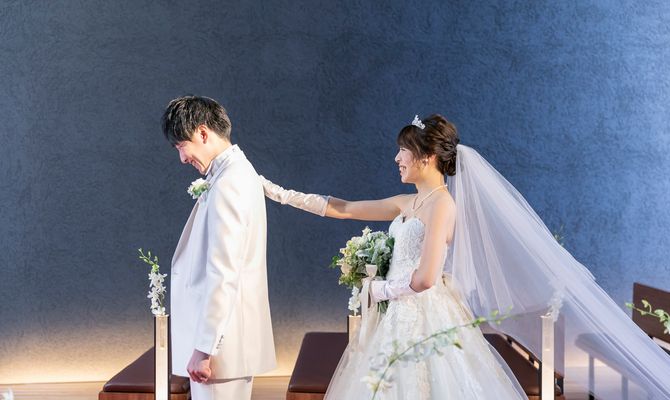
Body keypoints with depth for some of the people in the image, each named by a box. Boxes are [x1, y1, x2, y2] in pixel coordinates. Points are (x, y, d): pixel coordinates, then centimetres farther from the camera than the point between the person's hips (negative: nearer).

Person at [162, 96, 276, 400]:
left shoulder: (227, 185, -18)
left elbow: (223, 274, -22)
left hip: (222, 343, -10)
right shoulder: (240, 172, 13)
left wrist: (204, 348, -20)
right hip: (235, 338, 10)